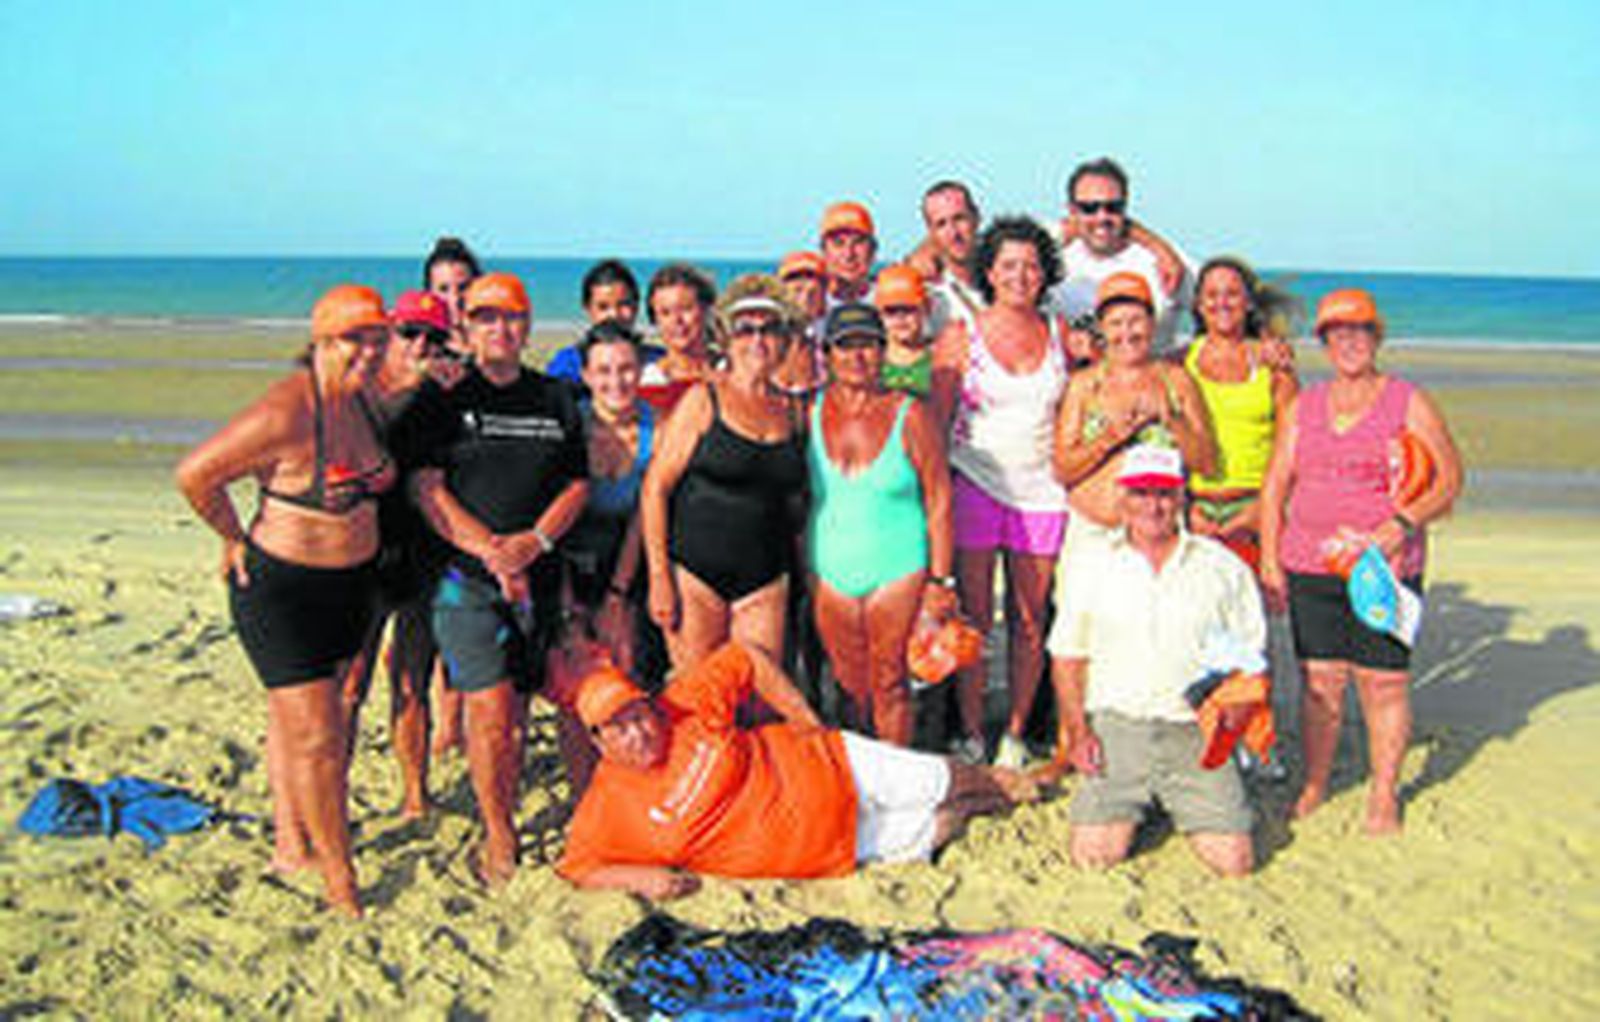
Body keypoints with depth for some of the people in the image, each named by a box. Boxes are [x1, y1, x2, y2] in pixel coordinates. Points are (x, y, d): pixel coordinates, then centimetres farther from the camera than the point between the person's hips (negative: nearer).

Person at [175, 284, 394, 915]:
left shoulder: (360, 400, 0)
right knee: (316, 737, -3)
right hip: (282, 589, -7)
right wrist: (237, 540, -9)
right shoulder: (287, 412, -24)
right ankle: (341, 883, 9)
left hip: (351, 582, 7)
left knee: (294, 715, 20)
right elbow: (194, 474, -19)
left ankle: (291, 844, 33)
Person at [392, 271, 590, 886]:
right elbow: (426, 486, -5)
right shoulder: (443, 398, 2)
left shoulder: (556, 399, 12)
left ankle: (504, 816, 21)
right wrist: (488, 549, -15)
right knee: (491, 709, -8)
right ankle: (499, 839, 6)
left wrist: (535, 541, -8)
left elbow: (578, 484, 10)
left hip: (539, 577, 3)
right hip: (466, 578, -3)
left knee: (513, 708, 7)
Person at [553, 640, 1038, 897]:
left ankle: (993, 782, 48)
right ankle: (973, 808, 41)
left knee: (939, 783, 13)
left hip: (832, 768, -1)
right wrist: (640, 878, -25)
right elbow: (576, 867, -11)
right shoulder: (608, 809, -19)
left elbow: (747, 659, -8)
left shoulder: (689, 705, -20)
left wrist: (806, 721, -7)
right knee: (929, 836, 8)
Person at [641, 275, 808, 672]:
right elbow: (655, 488, -4)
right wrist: (659, 578, -10)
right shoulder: (703, 400, -2)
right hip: (697, 574, -3)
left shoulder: (792, 412, 10)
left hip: (766, 582, 4)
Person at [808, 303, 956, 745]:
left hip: (898, 571, -2)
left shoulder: (909, 415, -5)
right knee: (851, 687, 11)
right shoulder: (812, 413, 3)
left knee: (889, 684, 1)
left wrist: (940, 579, -5)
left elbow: (938, 501, -2)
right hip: (829, 572, 3)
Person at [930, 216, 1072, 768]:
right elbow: (936, 422, 1)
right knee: (974, 616, -3)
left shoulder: (1058, 334, 9)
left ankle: (1014, 735, 17)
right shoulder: (960, 336, 1)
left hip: (1040, 489, 3)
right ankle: (970, 737, 9)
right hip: (974, 485, -2)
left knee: (1029, 619, 5)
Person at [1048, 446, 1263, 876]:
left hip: (1196, 730, 0)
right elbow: (1067, 657, 10)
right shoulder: (1093, 566, 8)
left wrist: (1231, 713, -8)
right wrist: (1078, 731, -2)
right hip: (1116, 723, 0)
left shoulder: (1223, 566, 8)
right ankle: (1128, 807, 18)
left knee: (1233, 860, -13)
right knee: (1094, 853, -15)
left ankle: (1181, 804, 18)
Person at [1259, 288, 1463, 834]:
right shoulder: (1302, 406, 11)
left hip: (1385, 568, -2)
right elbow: (1275, 485, 13)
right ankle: (1314, 786, 18)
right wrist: (1269, 557, 5)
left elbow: (1449, 479, 1)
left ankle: (1384, 794, 14)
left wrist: (1401, 526, -13)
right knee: (1319, 679, 5)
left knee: (1384, 682, 0)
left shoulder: (1409, 403, 2)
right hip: (1309, 566, 3)